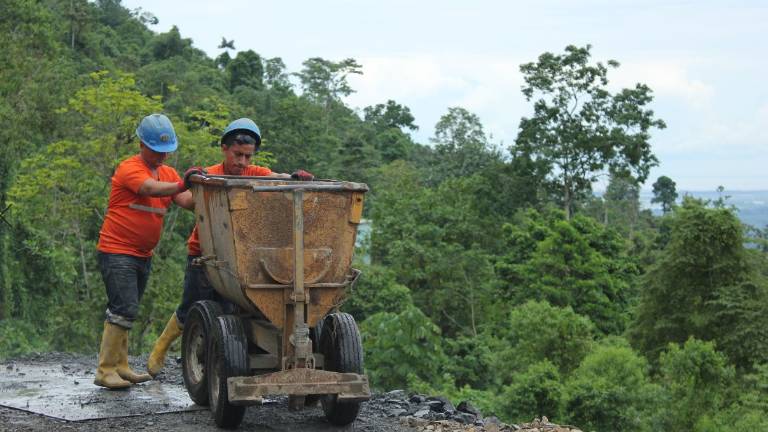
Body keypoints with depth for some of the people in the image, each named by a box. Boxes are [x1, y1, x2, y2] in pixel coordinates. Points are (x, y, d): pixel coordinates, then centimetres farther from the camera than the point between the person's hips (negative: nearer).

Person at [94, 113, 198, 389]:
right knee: (124, 309, -15)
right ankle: (105, 371, -9)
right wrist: (181, 185, -51)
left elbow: (187, 202, -7)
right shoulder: (129, 169, -13)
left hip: (143, 254, 8)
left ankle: (120, 367, 22)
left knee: (126, 312, 14)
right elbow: (152, 189, -33)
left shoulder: (168, 173, 9)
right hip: (117, 251, -8)